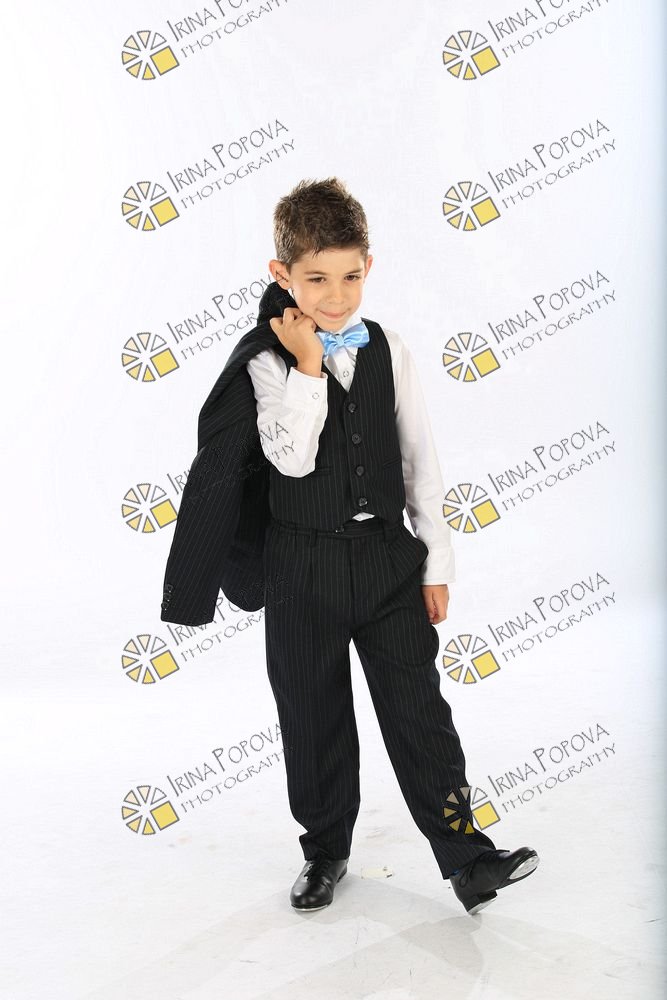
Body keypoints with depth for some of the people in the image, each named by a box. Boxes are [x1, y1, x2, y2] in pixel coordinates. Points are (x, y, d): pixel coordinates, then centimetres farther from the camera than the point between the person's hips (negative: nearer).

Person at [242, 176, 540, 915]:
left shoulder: (390, 351, 2)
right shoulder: (271, 363, -6)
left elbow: (420, 459, 5)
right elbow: (292, 457, -21)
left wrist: (437, 561, 3)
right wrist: (307, 365, -21)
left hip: (388, 555, 2)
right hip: (304, 564, -1)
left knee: (418, 710, 3)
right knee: (312, 716, 11)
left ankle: (467, 857, 14)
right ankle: (325, 849, 30)